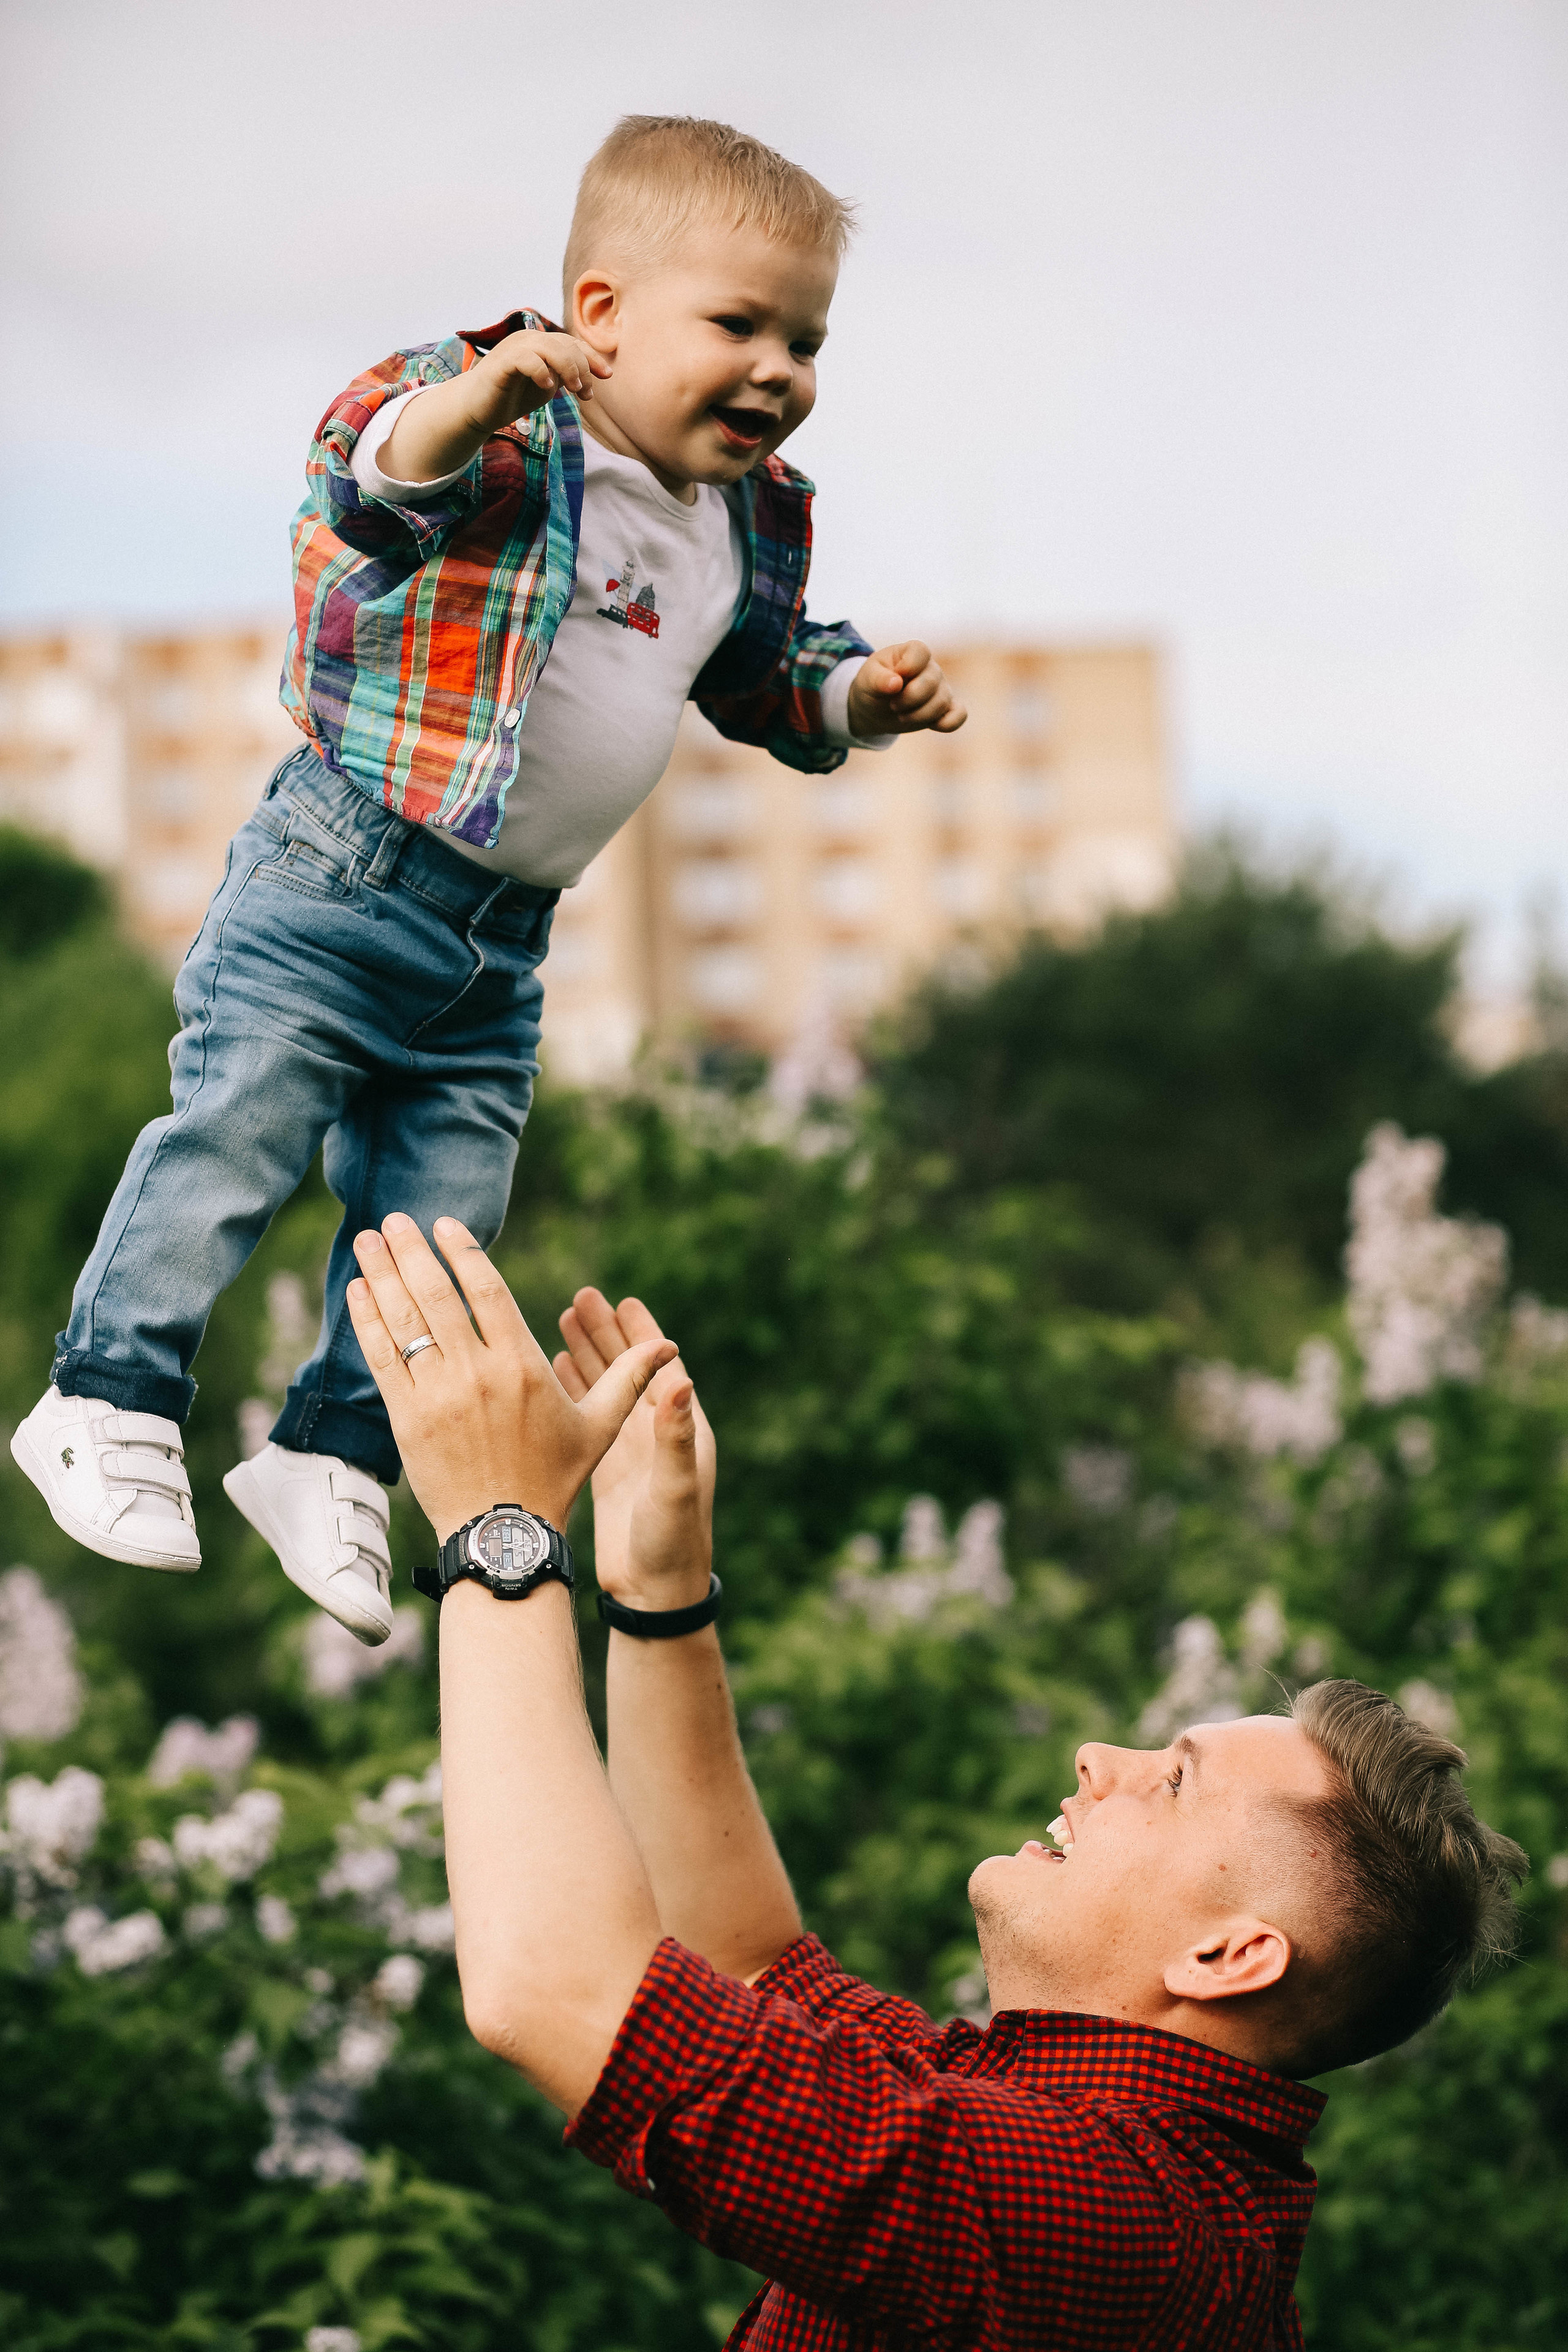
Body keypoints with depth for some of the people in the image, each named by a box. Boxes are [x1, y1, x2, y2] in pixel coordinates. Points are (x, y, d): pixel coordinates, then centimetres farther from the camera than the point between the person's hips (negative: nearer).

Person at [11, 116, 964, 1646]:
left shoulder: (754, 523, 8)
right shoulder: (511, 439, -16)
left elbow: (761, 673, 26)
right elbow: (373, 463, -37)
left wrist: (856, 694, 7)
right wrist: (469, 403, -57)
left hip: (503, 942, 7)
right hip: (344, 874, -7)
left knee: (440, 1210, 7)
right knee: (240, 1130, -7)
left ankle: (331, 1459, 22)